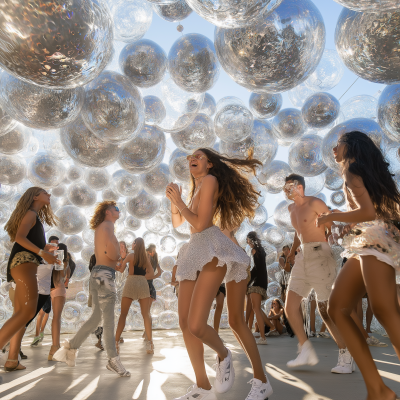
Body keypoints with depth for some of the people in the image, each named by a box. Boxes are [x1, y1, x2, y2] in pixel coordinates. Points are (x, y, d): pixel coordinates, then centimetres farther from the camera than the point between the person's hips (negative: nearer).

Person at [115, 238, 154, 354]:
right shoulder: (146, 257, 13)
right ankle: (149, 343, -8)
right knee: (146, 315, 0)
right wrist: (141, 277, 11)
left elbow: (121, 270, 9)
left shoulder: (131, 256, 3)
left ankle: (116, 341, 2)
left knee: (123, 314, 4)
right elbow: (151, 273, 10)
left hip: (131, 283, -2)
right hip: (143, 284, 2)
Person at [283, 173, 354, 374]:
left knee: (326, 309, -6)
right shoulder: (292, 208, 17)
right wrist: (292, 250, 23)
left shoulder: (315, 203, -6)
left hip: (319, 254, -8)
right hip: (303, 257, 8)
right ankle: (306, 351, 10)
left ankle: (346, 357, 9)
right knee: (290, 306, 0)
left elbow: (332, 227, -10)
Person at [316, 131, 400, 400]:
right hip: (363, 245, 9)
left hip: (374, 239, -9)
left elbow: (368, 212, -12)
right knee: (338, 309, -1)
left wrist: (331, 217, 1)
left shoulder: (352, 169, 1)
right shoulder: (363, 172, 27)